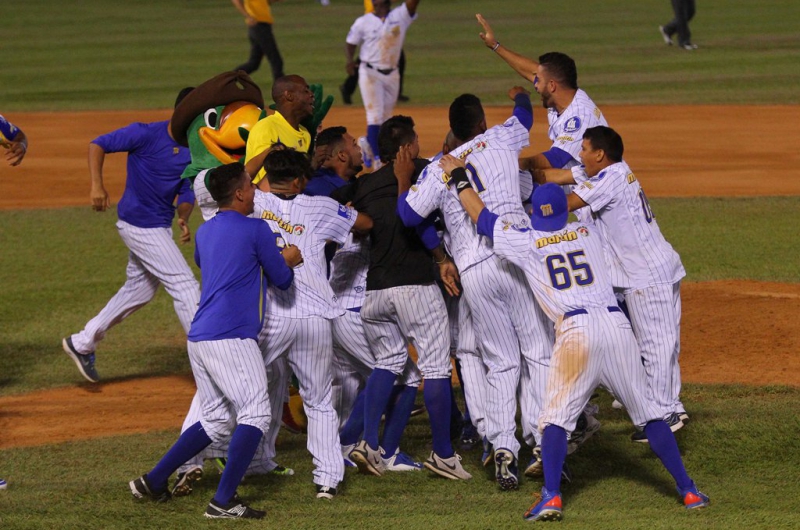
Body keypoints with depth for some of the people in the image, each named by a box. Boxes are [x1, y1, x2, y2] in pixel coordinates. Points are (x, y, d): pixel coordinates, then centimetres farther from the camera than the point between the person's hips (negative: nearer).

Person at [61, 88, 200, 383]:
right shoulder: (146, 135, -17)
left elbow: (187, 192, 8)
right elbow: (98, 145, -12)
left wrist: (184, 217, -12)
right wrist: (97, 185, -22)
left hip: (161, 225, 8)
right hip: (139, 223, -8)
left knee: (139, 291, 18)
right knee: (184, 283, -10)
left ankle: (81, 344, 32)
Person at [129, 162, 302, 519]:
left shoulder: (205, 232, 17)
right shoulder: (256, 231, -4)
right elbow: (282, 281, 1)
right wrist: (286, 260, 24)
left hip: (198, 338, 8)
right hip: (231, 338, -8)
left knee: (216, 419, 18)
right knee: (255, 414, -6)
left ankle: (153, 482, 16)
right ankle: (223, 501, -15)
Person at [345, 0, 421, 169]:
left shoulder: (401, 15, 1)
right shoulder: (363, 22, -3)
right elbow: (350, 44, 1)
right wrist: (350, 60, -19)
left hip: (392, 75, 3)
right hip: (370, 73, -3)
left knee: (386, 117, 11)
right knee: (375, 115, -8)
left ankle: (369, 145, 35)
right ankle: (377, 158, -4)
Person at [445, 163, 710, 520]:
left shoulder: (526, 242, 11)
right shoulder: (589, 233, 21)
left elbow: (481, 216, 21)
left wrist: (458, 178, 34)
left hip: (575, 330, -3)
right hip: (617, 323, 3)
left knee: (556, 416, 4)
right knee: (648, 412, 10)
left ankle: (551, 497, -13)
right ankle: (688, 491, 9)